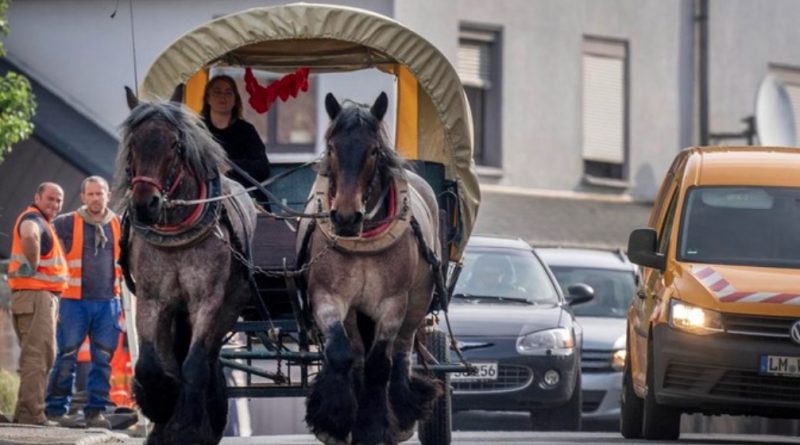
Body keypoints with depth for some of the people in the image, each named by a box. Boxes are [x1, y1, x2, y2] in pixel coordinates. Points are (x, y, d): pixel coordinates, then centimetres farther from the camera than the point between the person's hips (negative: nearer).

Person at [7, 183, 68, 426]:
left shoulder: (43, 223, 22)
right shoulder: (33, 219, -11)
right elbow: (29, 236, -35)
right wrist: (33, 267, -24)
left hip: (43, 296, 11)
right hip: (35, 294, -11)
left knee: (35, 357, 15)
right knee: (38, 355, -14)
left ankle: (25, 413, 18)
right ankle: (32, 415, -18)